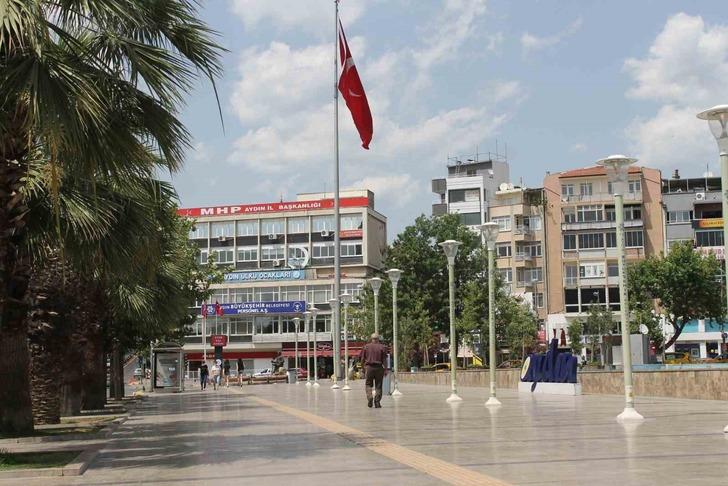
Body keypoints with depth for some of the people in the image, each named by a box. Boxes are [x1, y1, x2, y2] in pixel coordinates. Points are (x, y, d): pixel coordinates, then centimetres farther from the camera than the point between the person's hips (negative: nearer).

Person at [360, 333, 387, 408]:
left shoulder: (366, 346, 5)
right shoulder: (382, 347, 0)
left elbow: (362, 359, 5)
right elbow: (384, 360, -4)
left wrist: (363, 369, 13)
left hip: (369, 367, 1)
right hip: (379, 367, -1)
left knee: (368, 384, 11)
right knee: (378, 386, 6)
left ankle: (369, 397, -12)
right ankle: (377, 402, 2)